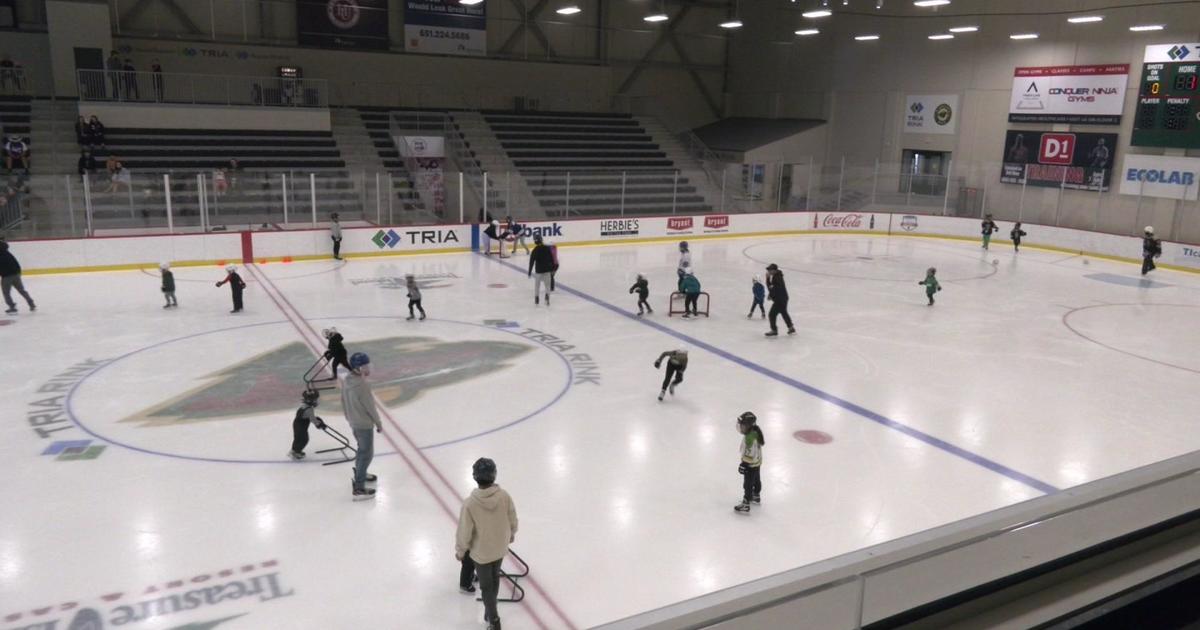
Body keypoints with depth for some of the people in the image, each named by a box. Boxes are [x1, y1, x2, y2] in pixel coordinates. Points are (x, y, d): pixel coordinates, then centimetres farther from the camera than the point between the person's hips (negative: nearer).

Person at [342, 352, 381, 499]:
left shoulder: (347, 380, -4)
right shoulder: (362, 385, -31)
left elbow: (344, 401, 8)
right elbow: (370, 407, -21)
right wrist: (379, 424, -7)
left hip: (353, 422, 9)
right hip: (364, 424, -9)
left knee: (362, 449, 28)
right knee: (367, 454, 2)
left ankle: (360, 474, 47)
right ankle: (358, 489, 5)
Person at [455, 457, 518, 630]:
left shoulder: (470, 503, -32)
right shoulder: (504, 496, -23)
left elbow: (464, 532, -21)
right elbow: (512, 519, -6)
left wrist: (460, 551, -1)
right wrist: (511, 534, 16)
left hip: (481, 552, -4)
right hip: (500, 548, 4)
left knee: (486, 586, 17)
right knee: (494, 578, 28)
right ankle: (490, 610, 48)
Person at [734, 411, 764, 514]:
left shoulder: (749, 437, -31)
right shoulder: (755, 432, -2)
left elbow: (749, 453, -30)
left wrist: (744, 464, -24)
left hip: (751, 464, -10)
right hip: (757, 462, 10)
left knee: (748, 485, -3)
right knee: (756, 480, 27)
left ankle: (745, 505, 2)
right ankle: (756, 496, 47)